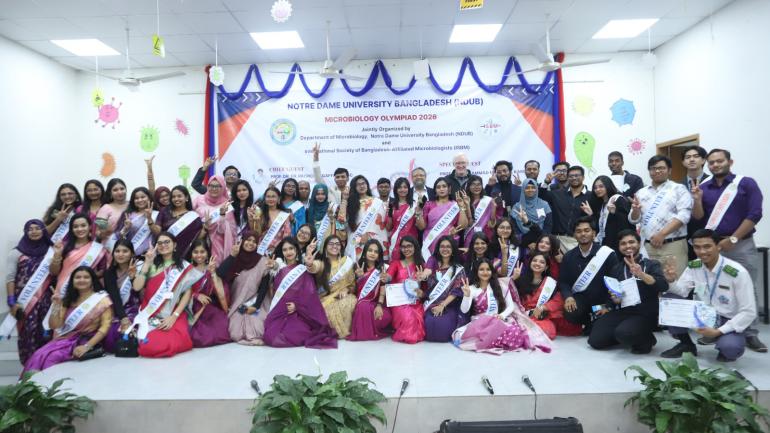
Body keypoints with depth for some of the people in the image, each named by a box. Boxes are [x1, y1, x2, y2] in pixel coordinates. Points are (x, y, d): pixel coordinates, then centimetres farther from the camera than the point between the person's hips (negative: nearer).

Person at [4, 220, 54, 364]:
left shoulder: (50, 251, 10)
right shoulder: (16, 252, 1)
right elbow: (10, 278, -3)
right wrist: (12, 302, -9)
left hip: (45, 299, 2)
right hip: (24, 301, -2)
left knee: (45, 333, 0)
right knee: (28, 333, -5)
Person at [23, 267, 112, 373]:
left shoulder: (102, 299, -2)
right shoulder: (69, 300, 15)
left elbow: (105, 326, -11)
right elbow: (54, 326, 9)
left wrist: (87, 346, -21)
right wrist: (56, 306, -6)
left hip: (84, 341, -5)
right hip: (65, 339, 5)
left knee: (51, 357, -26)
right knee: (38, 355, -21)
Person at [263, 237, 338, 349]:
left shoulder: (304, 270, 2)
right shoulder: (280, 270, 12)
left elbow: (310, 294, -5)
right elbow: (275, 291, 11)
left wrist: (297, 306, -15)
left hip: (298, 314, -4)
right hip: (279, 312, 4)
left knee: (290, 338, -27)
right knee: (270, 337, -18)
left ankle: (304, 332, 6)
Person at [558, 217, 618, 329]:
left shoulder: (607, 254, -8)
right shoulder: (569, 256, 2)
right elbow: (563, 281, 4)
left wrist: (608, 305, -15)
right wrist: (568, 297, -17)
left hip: (601, 299, -1)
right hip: (580, 298, 1)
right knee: (570, 314, -29)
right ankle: (588, 323, 7)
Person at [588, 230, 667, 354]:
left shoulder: (651, 264, 1)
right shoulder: (616, 268, 15)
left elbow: (663, 286, -18)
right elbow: (610, 292, 21)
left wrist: (641, 275, -33)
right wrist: (614, 299, -2)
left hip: (644, 315, -4)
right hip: (621, 312, 5)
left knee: (623, 334, -33)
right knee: (595, 340, -13)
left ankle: (645, 340, 1)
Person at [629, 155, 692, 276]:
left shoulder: (679, 189, 4)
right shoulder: (641, 192, 15)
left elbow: (684, 215, -8)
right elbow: (634, 220, 14)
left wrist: (662, 234, -15)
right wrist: (635, 210, -9)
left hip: (673, 245, -3)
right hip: (647, 245, 3)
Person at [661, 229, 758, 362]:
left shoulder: (738, 273, -20)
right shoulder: (693, 267, -4)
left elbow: (749, 312, -18)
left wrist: (719, 331, -26)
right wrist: (671, 280, -32)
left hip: (727, 321, -5)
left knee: (729, 347, -36)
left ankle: (728, 347, 6)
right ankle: (686, 344, 3)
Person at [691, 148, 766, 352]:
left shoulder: (746, 183, -1)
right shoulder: (703, 187, 8)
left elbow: (754, 214, -8)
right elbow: (698, 218, 5)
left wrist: (733, 239, -12)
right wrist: (697, 200, -13)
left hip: (742, 245, -3)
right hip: (712, 245, 3)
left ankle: (749, 333, 9)